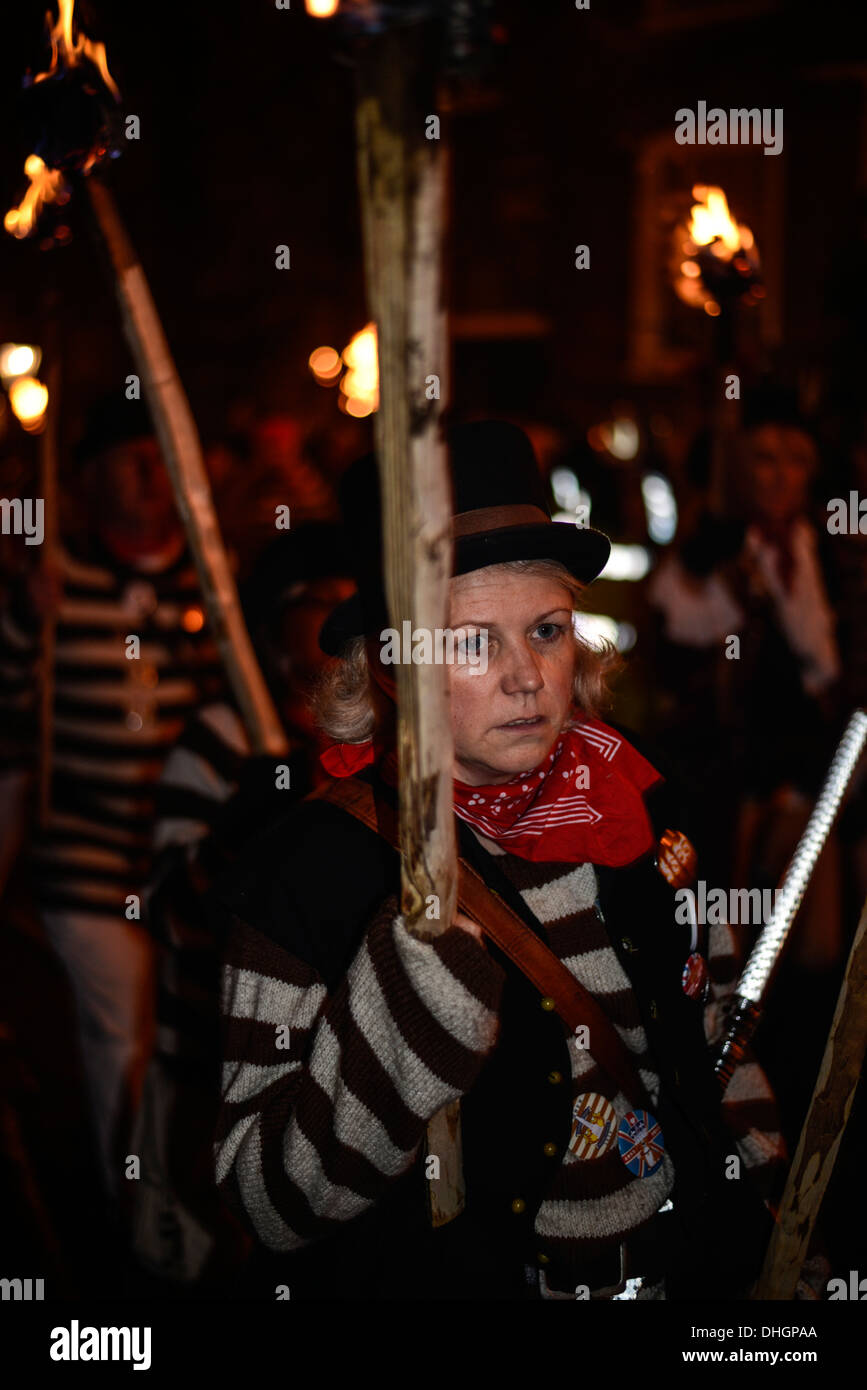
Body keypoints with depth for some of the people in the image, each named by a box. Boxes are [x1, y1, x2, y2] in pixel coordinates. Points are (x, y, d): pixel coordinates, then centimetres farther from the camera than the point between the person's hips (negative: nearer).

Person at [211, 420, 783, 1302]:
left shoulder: (636, 807, 4)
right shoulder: (312, 867, -11)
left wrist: (763, 1235, 17)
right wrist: (421, 964, -21)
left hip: (683, 1273, 4)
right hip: (451, 1280, -4)